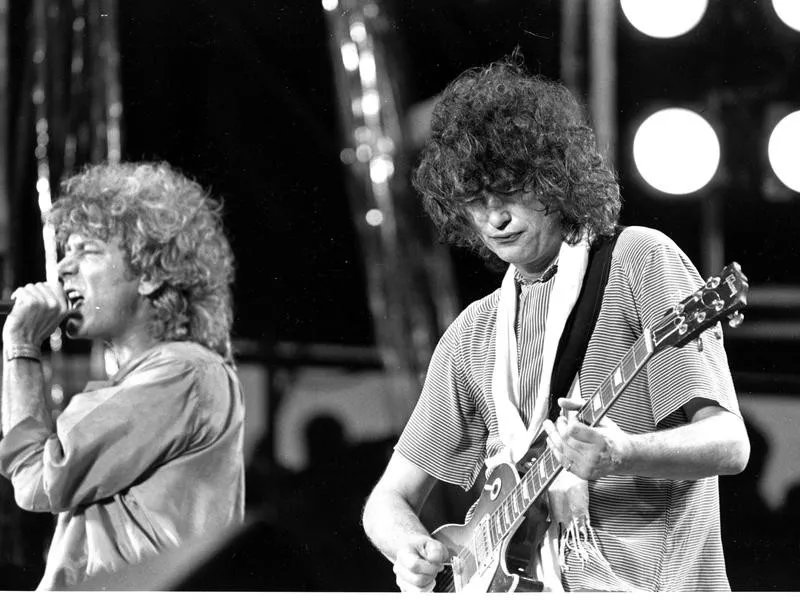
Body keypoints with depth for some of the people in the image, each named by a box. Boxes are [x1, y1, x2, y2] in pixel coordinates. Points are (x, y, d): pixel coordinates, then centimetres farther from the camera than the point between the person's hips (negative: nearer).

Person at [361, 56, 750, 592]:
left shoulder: (639, 261, 0)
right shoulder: (474, 335, 15)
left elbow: (729, 443, -7)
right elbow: (391, 497, 19)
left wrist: (621, 456, -25)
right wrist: (410, 548, -4)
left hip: (649, 579, -4)